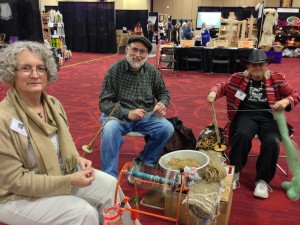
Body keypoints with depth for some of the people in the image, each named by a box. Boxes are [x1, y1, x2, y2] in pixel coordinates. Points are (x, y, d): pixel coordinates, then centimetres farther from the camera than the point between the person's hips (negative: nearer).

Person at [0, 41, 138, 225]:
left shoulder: (53, 104, -3)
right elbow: (15, 181, -23)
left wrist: (77, 158, -10)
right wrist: (69, 181, -25)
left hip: (60, 174, 7)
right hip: (17, 196, -6)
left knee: (109, 184, -2)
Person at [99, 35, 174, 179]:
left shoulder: (152, 71, 2)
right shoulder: (115, 70, -9)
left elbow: (163, 92, 15)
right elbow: (104, 103, -10)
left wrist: (163, 103, -10)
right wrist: (127, 113, -25)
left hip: (146, 116, 3)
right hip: (119, 115, -3)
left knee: (167, 128, -20)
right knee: (109, 130, -34)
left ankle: (144, 162, 4)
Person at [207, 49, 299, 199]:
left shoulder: (277, 79, 9)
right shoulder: (238, 78, 8)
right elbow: (223, 86, 18)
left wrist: (286, 101, -11)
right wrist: (213, 92, -5)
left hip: (269, 117, 1)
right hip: (246, 116, 0)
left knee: (272, 141, -30)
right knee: (242, 135, -34)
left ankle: (263, 180, -8)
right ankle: (234, 172, -10)